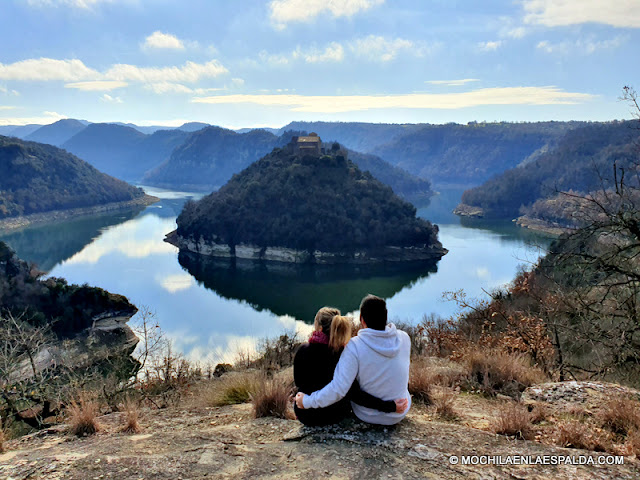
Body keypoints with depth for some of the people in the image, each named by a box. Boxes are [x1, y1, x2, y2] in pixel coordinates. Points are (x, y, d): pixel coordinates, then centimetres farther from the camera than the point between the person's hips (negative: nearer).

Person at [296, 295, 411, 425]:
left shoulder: (355, 346, -26)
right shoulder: (404, 338, -14)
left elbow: (338, 389, -29)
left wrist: (307, 401, -16)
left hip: (368, 415, -2)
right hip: (399, 414, 3)